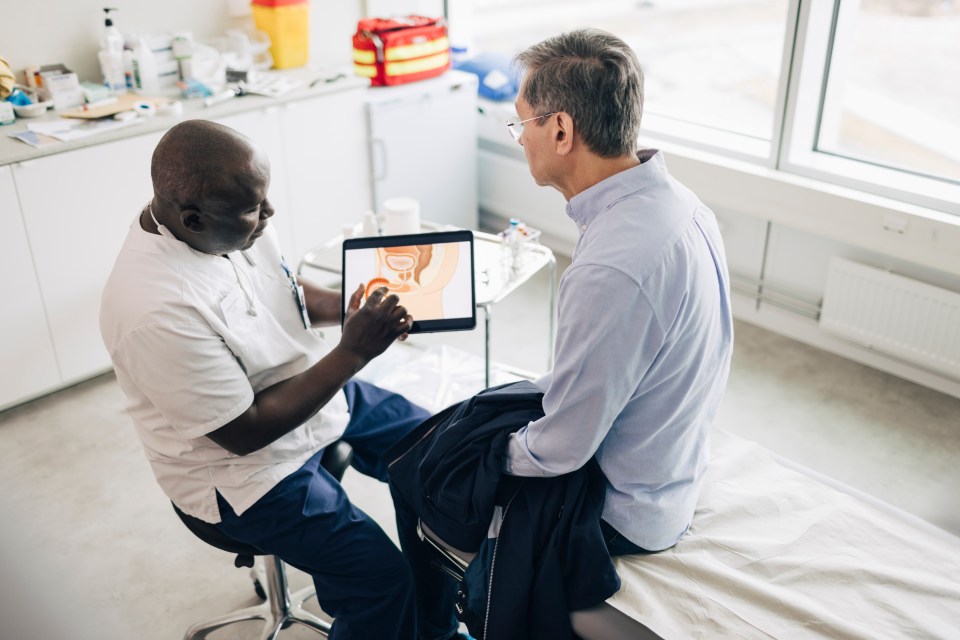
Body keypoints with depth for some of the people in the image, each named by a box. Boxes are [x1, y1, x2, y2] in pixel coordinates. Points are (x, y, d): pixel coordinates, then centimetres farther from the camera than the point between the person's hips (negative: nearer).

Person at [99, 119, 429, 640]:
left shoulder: (230, 221, -11)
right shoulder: (157, 312, -34)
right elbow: (245, 432, -26)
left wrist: (346, 307, -11)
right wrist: (352, 353, -27)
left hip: (318, 393, 8)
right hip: (244, 466, -8)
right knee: (384, 578, -16)